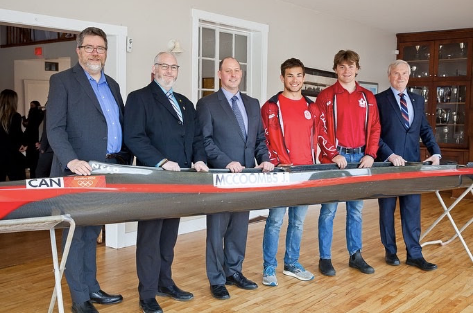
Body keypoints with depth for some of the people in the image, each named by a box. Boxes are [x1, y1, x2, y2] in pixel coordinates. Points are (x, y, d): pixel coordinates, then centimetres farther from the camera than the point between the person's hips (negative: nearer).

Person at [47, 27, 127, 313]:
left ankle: (91, 288, 26)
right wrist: (71, 160, -26)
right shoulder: (63, 81, -3)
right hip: (79, 171, -6)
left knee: (92, 232, 16)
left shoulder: (112, 85, 17)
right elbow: (54, 128, -11)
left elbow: (120, 125, 18)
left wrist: (124, 159, 6)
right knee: (78, 232, 2)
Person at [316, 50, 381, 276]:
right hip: (334, 159, -4)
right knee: (329, 210, 0)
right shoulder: (326, 96, -1)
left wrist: (370, 154, -3)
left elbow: (375, 128, 9)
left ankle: (355, 255, 22)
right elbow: (320, 129, -7)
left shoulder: (367, 97, 11)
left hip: (360, 158, 4)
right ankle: (325, 258, 10)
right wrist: (334, 155, -14)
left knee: (356, 210, 11)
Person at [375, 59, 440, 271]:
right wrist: (390, 155, -17)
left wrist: (435, 152, -2)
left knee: (412, 209, 5)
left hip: (412, 162, 4)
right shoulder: (379, 100, -2)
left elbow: (425, 129, 12)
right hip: (387, 163, -4)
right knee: (387, 209, 7)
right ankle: (390, 251, 19)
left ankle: (414, 254, 12)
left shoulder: (418, 100, 13)